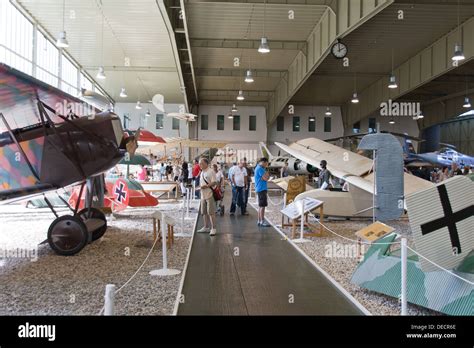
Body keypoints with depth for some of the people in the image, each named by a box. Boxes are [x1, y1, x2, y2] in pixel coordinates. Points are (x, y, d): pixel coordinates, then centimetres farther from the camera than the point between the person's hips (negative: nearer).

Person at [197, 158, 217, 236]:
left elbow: (214, 182, -16)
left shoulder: (210, 171, -10)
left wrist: (206, 186, -23)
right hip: (203, 195, 9)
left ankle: (213, 228, -2)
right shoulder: (202, 172, 17)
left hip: (209, 195, -9)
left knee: (211, 212, -7)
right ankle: (206, 227, 24)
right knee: (204, 212, 14)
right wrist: (200, 187, 10)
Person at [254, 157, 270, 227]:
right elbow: (266, 178, -18)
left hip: (260, 189, 11)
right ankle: (262, 222, -8)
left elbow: (265, 178, 16)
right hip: (262, 189, -11)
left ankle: (259, 221, 16)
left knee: (260, 206, 12)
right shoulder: (260, 168, -14)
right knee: (262, 206, -9)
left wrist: (266, 175, -3)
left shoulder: (258, 168, 18)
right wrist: (266, 173, -1)